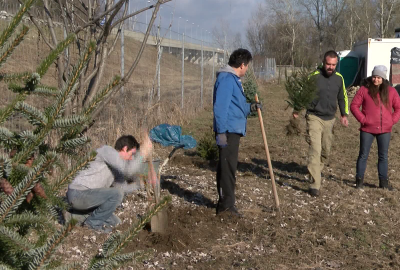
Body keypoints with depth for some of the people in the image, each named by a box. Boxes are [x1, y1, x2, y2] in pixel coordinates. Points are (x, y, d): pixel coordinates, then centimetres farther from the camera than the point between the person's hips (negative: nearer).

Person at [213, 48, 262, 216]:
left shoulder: (233, 79, 18)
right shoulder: (226, 79, -14)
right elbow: (220, 107, -21)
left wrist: (250, 108, 16)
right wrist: (221, 131, -24)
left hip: (234, 130, 10)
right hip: (228, 131, -10)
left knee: (228, 167, 15)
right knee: (228, 167, -5)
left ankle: (225, 203, 25)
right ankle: (226, 204, 1)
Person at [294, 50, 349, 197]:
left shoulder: (339, 78, 5)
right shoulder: (314, 76, -9)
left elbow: (342, 97, 17)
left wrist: (344, 114, 8)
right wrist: (296, 110, -13)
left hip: (330, 119, 5)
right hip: (314, 117, -5)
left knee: (326, 150, 14)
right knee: (315, 149, -14)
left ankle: (315, 172, 38)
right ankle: (315, 185, -16)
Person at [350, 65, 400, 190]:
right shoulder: (364, 90, -2)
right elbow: (354, 105, -1)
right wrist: (362, 119, -9)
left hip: (384, 130, 2)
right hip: (367, 129, -2)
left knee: (383, 156, 9)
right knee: (363, 155, 3)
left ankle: (384, 182, 17)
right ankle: (359, 180, 12)